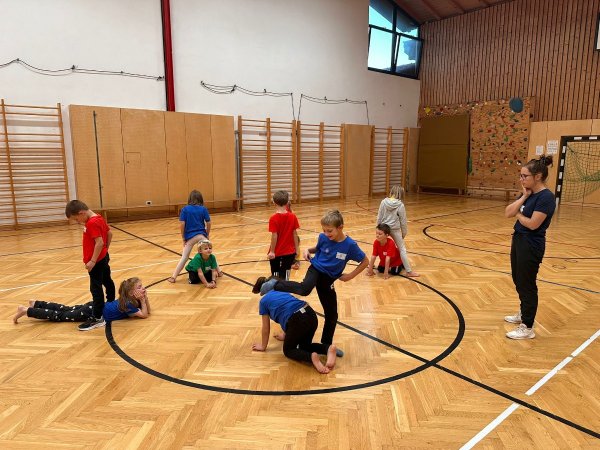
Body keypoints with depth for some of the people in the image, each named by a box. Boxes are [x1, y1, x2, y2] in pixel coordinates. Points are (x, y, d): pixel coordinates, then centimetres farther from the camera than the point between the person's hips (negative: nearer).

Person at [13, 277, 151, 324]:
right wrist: (143, 299, -25)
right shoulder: (128, 305, -28)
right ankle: (26, 310, 13)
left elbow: (148, 310, 4)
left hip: (96, 307, 7)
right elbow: (144, 315, -32)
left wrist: (145, 297, -10)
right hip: (92, 312, -7)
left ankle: (36, 304, 38)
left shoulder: (133, 300, -2)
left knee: (67, 309, 23)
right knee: (59, 316, 4)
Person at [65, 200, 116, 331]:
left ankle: (97, 318, -2)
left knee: (96, 288, -6)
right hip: (103, 257, 10)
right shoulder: (98, 218, 7)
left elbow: (99, 243, -27)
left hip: (97, 261, -10)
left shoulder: (92, 223, -23)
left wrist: (93, 261, -25)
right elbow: (109, 233, 15)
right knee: (107, 281, 22)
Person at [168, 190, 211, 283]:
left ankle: (173, 277, 6)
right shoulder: (203, 209, 2)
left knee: (184, 258, 6)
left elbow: (182, 224, -6)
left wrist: (183, 237, 3)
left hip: (190, 236, 0)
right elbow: (208, 223, 0)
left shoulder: (185, 209, 0)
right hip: (201, 235, 0)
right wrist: (207, 235, 14)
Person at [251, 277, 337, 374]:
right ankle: (328, 348, 0)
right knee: (304, 345, 29)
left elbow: (266, 328, 22)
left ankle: (312, 357, -10)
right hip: (311, 315, 6)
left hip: (297, 321, -6)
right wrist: (286, 335, 59)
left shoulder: (264, 301, 17)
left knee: (288, 350, 20)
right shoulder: (282, 291, 33)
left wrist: (263, 346, 38)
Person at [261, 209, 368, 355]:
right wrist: (308, 250, -9)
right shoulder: (323, 237, -10)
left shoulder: (350, 245, -17)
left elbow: (365, 262, -5)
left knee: (332, 314, 7)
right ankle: (275, 284, -13)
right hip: (316, 269, -1)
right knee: (305, 289, -36)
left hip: (328, 279, 1)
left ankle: (327, 344, 29)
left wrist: (350, 275, -8)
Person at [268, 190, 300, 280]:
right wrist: (296, 248, 7)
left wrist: (272, 251, -9)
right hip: (289, 252, 3)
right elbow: (295, 233, -2)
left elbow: (274, 236, -16)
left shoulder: (274, 218, -15)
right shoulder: (293, 216, -5)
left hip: (277, 252, -3)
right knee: (285, 276, 13)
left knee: (276, 277, 13)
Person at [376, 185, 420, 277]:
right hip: (394, 229, -3)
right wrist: (404, 232, 8)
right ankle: (409, 271, 10)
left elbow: (379, 217, 0)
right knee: (402, 249, 6)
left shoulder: (383, 202, -7)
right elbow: (403, 221, -6)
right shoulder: (400, 205, -14)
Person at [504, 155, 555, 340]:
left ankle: (527, 328, 12)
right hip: (518, 241, 9)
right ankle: (523, 314, 40)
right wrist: (523, 197, -11)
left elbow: (532, 224, -23)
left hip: (531, 246, -9)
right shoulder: (528, 193, 7)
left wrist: (518, 214, -6)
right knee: (518, 281, 21)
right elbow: (508, 212, -1)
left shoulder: (546, 197, -19)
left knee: (526, 285, 0)